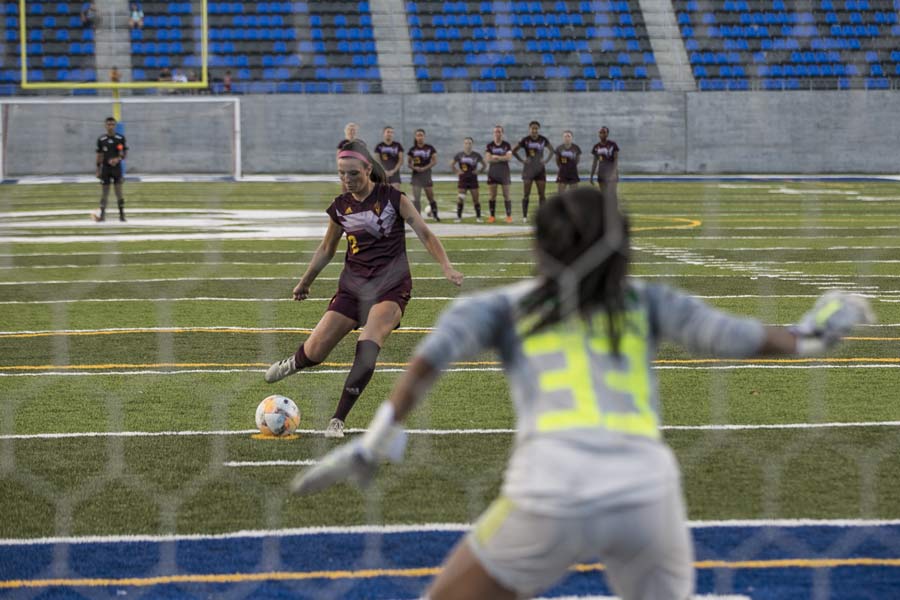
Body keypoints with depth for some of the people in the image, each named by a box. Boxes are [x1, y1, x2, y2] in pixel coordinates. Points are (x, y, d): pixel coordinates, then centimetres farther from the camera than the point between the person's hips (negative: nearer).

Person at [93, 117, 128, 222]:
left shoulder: (121, 138, 0)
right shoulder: (101, 139, 5)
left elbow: (125, 153, 1)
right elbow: (99, 155, 8)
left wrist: (118, 159, -18)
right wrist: (98, 169, 5)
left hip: (116, 168, -1)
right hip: (105, 169, 1)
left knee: (119, 191, -3)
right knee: (105, 192, 1)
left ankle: (122, 214, 3)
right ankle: (102, 214, 2)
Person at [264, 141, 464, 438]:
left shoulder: (392, 198, -6)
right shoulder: (340, 207, 5)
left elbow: (424, 234, -2)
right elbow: (326, 249, 21)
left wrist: (446, 267, -14)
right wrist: (305, 282, 29)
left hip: (391, 285, -4)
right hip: (353, 286, 4)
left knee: (368, 345, -28)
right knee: (315, 351, -5)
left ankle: (338, 420, -20)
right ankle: (292, 364, 35)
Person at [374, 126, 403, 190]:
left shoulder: (397, 145, 4)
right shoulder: (379, 146, 4)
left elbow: (401, 160, 2)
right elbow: (377, 161, 1)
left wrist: (393, 170, -9)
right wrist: (384, 171, -11)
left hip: (394, 173, 0)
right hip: (383, 173, 0)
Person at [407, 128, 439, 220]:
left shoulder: (430, 148, 0)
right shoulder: (412, 150, 5)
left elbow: (435, 161, -3)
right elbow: (409, 162, 9)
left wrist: (425, 168, -15)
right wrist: (414, 168, -13)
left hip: (426, 174, -1)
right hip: (416, 175, 1)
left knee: (430, 196, 4)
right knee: (416, 198, -4)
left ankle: (435, 215, 19)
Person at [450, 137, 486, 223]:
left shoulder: (476, 155, -1)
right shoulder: (459, 155, 0)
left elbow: (484, 164, 11)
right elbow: (451, 164, 12)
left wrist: (479, 171, 0)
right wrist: (456, 171, 1)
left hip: (473, 179, 0)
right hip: (463, 180, 0)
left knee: (475, 199, 1)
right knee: (460, 199, -7)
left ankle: (478, 217, 10)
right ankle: (459, 217, 1)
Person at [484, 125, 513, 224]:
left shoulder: (507, 145, 2)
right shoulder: (489, 145, 3)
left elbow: (509, 157, -10)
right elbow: (488, 159, -8)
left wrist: (496, 157, -16)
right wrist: (502, 158, -12)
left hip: (504, 172, -1)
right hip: (492, 172, 1)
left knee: (506, 195, -1)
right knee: (492, 196, 0)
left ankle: (509, 216, 1)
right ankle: (492, 216, 6)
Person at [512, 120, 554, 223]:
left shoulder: (543, 140, 2)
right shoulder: (525, 140, -3)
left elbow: (552, 150, 14)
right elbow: (514, 151, 2)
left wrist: (546, 160, 1)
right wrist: (521, 160, -6)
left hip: (540, 169, 2)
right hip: (528, 169, -2)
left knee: (541, 194, 0)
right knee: (526, 194, -2)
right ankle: (524, 216, 1)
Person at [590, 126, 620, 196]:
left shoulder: (613, 145, -7)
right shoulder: (596, 147, 7)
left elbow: (616, 160, -9)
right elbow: (595, 162, 13)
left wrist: (614, 173, -22)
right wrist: (591, 176, 10)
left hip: (611, 172, -5)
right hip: (601, 174, 5)